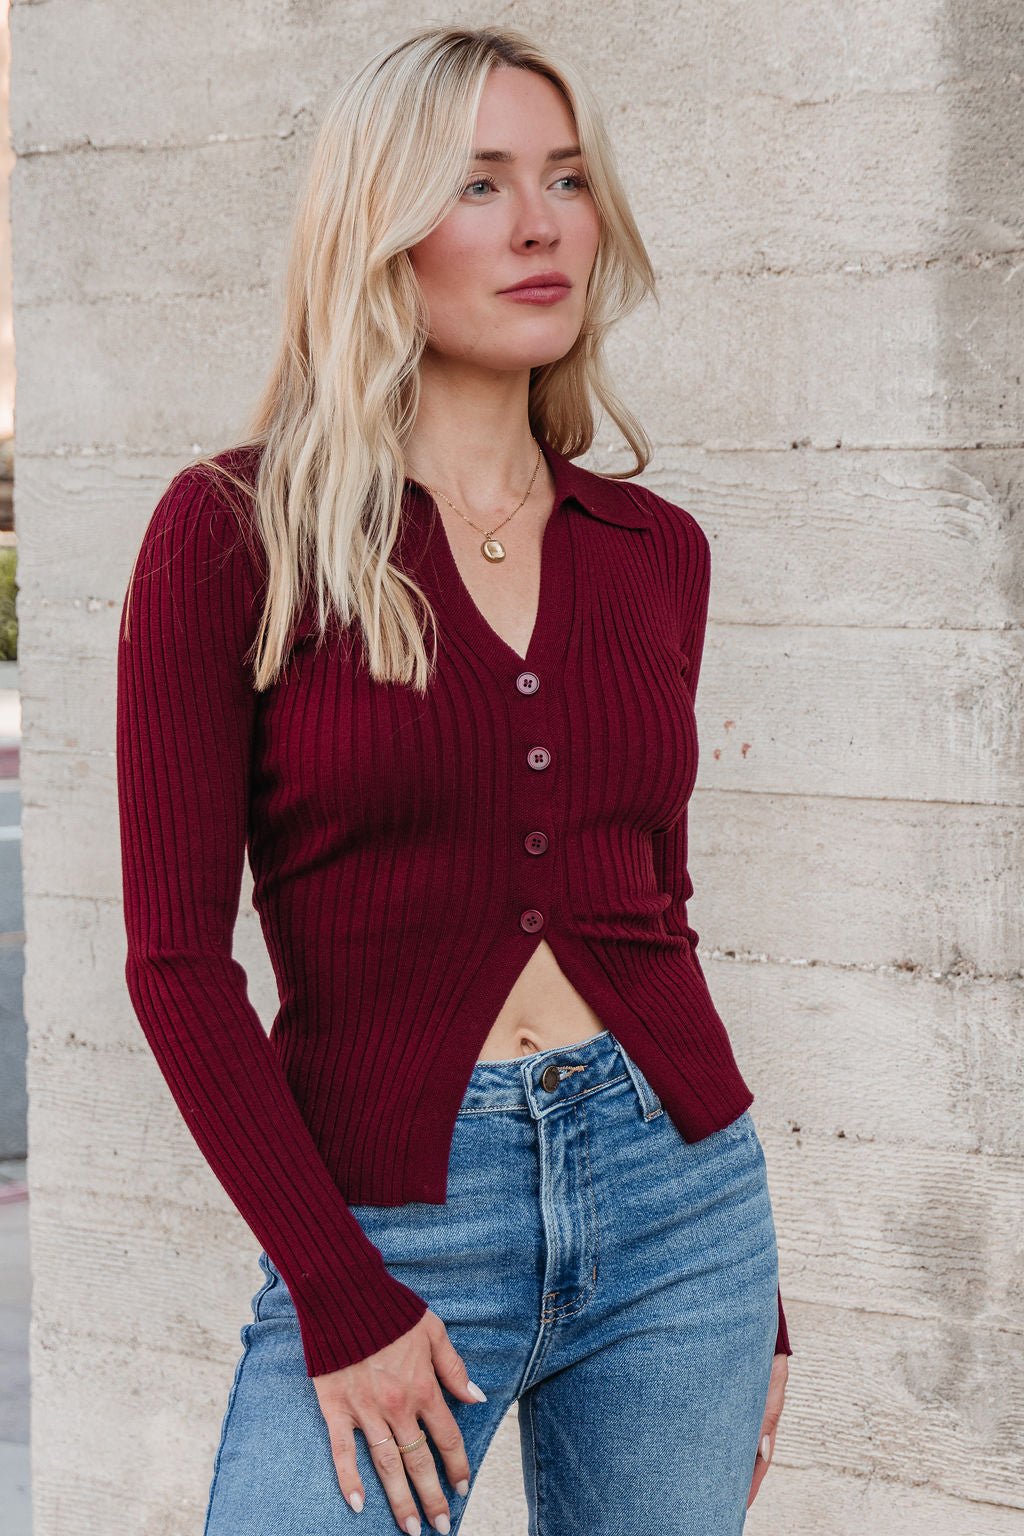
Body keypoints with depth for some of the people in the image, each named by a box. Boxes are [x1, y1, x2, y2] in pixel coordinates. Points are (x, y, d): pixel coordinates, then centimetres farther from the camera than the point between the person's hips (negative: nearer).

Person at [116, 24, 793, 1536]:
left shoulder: (655, 549, 7)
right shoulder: (236, 531, -6)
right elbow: (177, 955, -7)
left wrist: (754, 1293, 14)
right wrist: (338, 1293, -11)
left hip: (675, 1193, 4)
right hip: (383, 1225, -4)